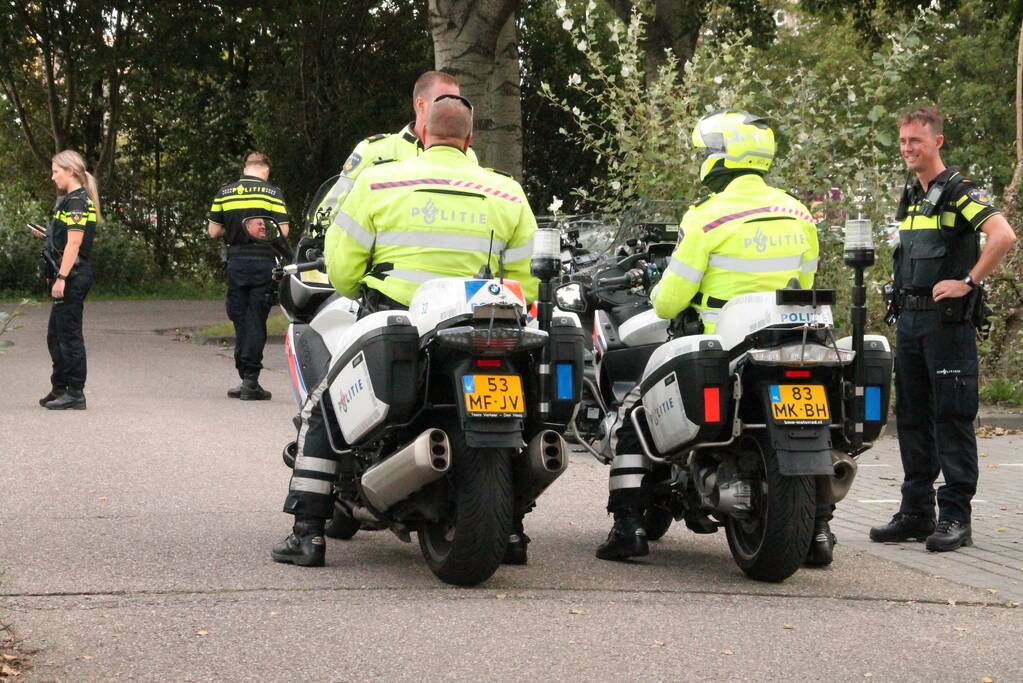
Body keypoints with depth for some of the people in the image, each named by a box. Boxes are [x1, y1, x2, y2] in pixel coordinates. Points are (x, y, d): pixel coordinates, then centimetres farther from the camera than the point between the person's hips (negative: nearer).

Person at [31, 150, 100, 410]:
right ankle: (59, 389, 24)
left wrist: (62, 277, -23)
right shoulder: (71, 200, 18)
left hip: (73, 276, -10)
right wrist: (47, 236, 13)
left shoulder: (77, 202, -14)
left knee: (69, 335, -6)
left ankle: (75, 393, -2)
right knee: (55, 335, 16)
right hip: (70, 277, 10)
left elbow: (74, 244, -20)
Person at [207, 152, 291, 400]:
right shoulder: (272, 192, -4)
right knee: (256, 322, 0)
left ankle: (245, 377, 10)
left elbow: (213, 231, 5)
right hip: (264, 261, -2)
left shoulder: (224, 192, 5)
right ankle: (250, 382, -3)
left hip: (236, 261, 3)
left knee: (239, 320, 11)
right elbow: (283, 231, -9)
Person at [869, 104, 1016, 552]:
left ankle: (956, 517, -3)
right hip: (910, 318, 9)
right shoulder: (910, 196, 16)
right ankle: (916, 513, 17)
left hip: (948, 318, -9)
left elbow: (1003, 235, -24)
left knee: (952, 418, -6)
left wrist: (967, 282, -21)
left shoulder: (959, 192, -10)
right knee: (912, 417, 11)